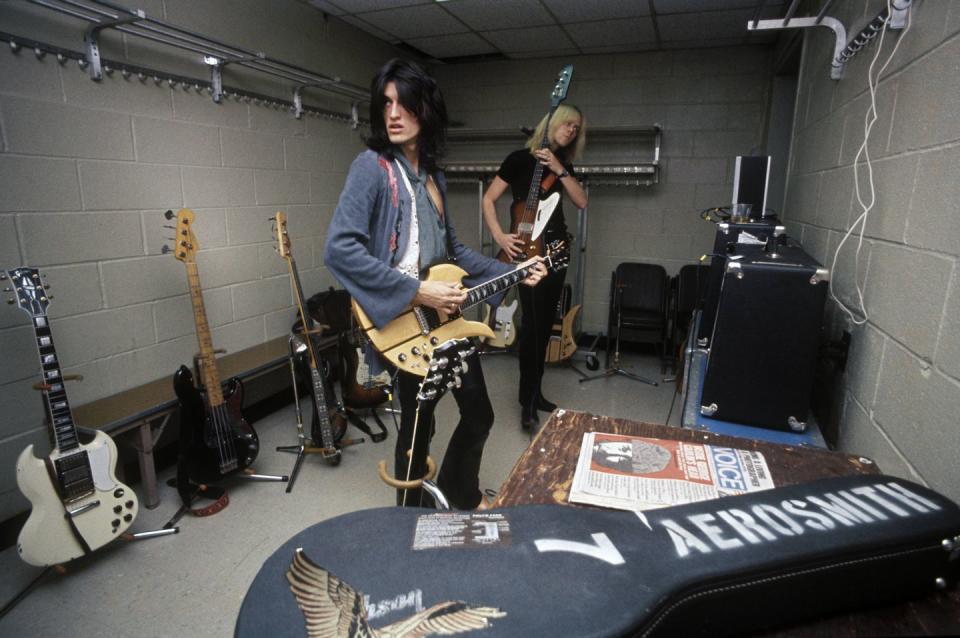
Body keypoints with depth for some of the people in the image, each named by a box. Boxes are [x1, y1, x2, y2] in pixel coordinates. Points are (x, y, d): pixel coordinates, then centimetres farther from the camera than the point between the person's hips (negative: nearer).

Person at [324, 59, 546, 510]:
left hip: (447, 315, 8)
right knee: (418, 425, 7)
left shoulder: (432, 174, 11)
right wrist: (417, 292, -24)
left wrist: (514, 272, 14)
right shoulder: (373, 166, -11)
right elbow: (339, 248, -23)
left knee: (478, 413, 18)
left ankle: (456, 498, 42)